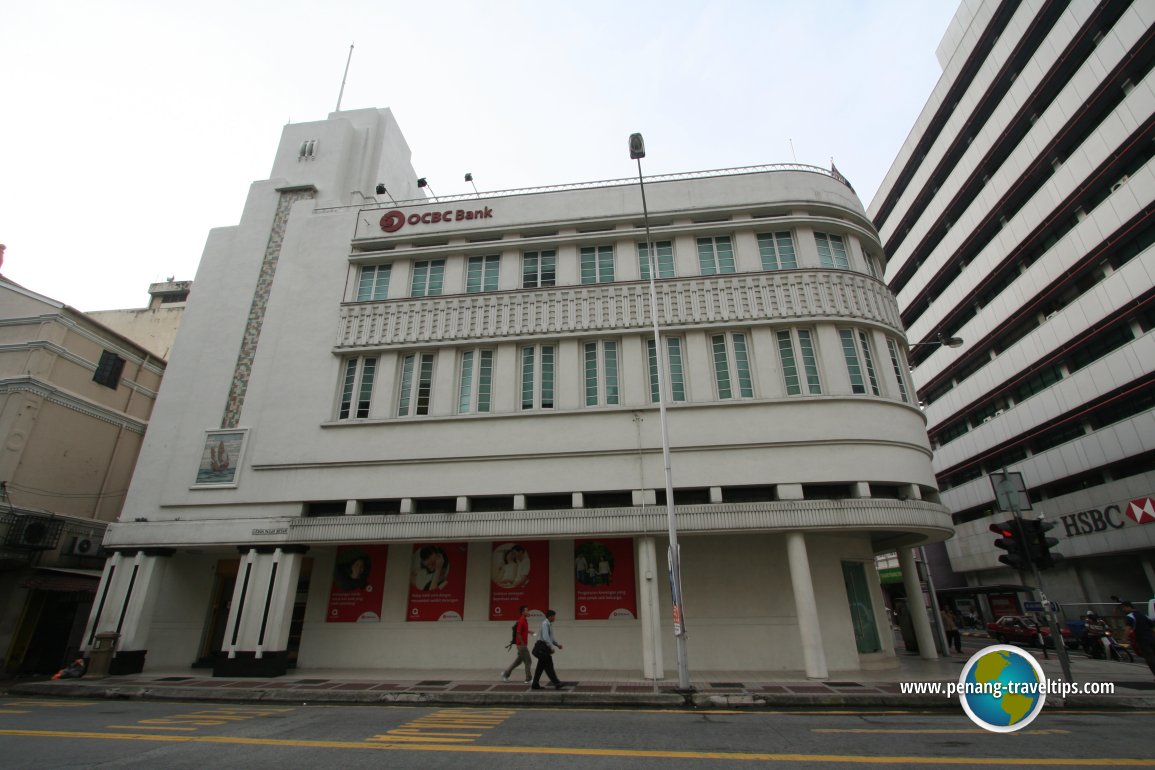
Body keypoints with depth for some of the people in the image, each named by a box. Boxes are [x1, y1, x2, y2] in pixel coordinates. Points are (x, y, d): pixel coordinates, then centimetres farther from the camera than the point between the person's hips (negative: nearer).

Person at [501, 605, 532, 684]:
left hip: (522, 644, 9)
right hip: (522, 645, -9)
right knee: (527, 661, -2)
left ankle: (506, 673, 23)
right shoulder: (521, 621, -18)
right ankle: (528, 679, 6)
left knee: (518, 660, 16)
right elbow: (518, 633, -22)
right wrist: (523, 643, -19)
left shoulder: (525, 620, 11)